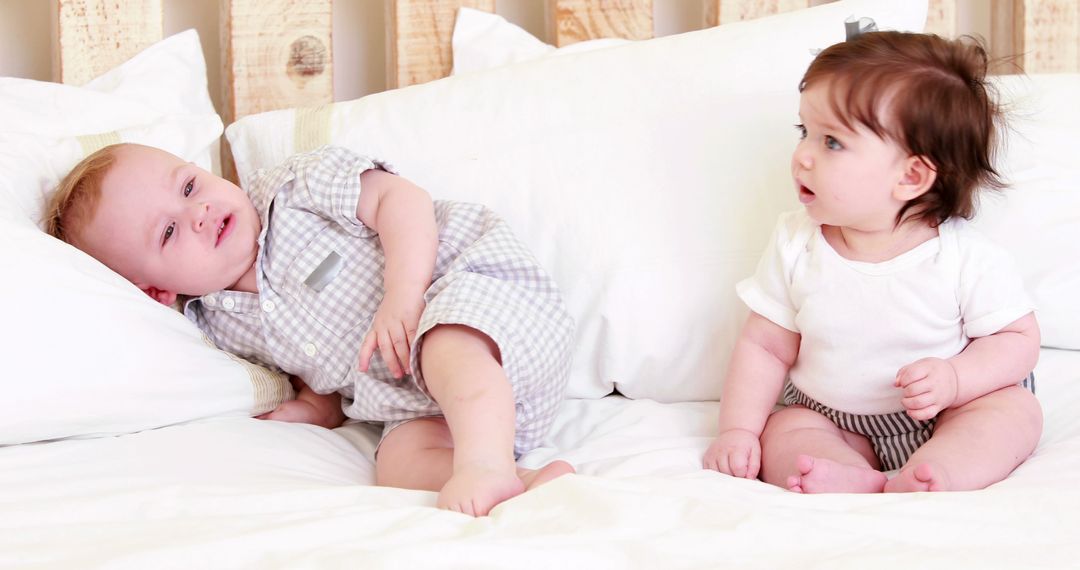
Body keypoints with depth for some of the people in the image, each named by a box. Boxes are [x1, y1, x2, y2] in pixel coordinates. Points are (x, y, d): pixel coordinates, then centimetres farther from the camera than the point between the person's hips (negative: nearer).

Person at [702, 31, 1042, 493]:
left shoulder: (966, 259, -17)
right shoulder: (795, 246, -9)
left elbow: (1018, 338, -9)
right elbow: (764, 346, -2)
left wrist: (953, 379, -27)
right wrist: (737, 429, -12)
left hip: (943, 418, -2)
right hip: (833, 424, 2)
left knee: (1016, 408, -25)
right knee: (781, 435, -21)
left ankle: (927, 478, -48)